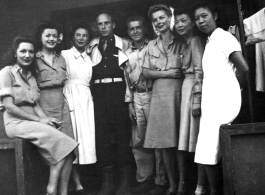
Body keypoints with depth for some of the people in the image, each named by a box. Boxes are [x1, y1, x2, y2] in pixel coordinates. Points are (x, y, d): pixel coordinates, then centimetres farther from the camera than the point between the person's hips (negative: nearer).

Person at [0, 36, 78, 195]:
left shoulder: (31, 77, 19)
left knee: (67, 148, -16)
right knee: (61, 142, -24)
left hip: (32, 123, 6)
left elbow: (35, 104, 12)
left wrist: (46, 119, -9)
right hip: (16, 123, -6)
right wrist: (39, 120, -15)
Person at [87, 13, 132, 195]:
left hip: (118, 91, -2)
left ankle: (125, 180, 11)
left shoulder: (124, 44, 7)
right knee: (102, 134, 2)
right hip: (99, 93, 3)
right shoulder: (92, 46, 15)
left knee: (122, 132, 1)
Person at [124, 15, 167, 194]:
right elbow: (127, 80, 13)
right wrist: (130, 103, 7)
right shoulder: (127, 53, 15)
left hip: (152, 95, -5)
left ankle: (161, 179, 8)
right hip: (136, 98, 5)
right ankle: (145, 179, 16)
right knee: (139, 141, 6)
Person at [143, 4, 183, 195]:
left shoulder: (181, 42, 5)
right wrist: (166, 73, -4)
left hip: (179, 92, -3)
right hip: (160, 94, 3)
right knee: (165, 141, 2)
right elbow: (146, 72, 10)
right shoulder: (152, 45, 15)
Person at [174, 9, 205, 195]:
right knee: (182, 139, 5)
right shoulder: (187, 44, 22)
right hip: (185, 88, 9)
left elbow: (199, 71, -15)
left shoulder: (195, 41, -5)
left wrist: (197, 99, -22)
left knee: (193, 138, -7)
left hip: (193, 88, -9)